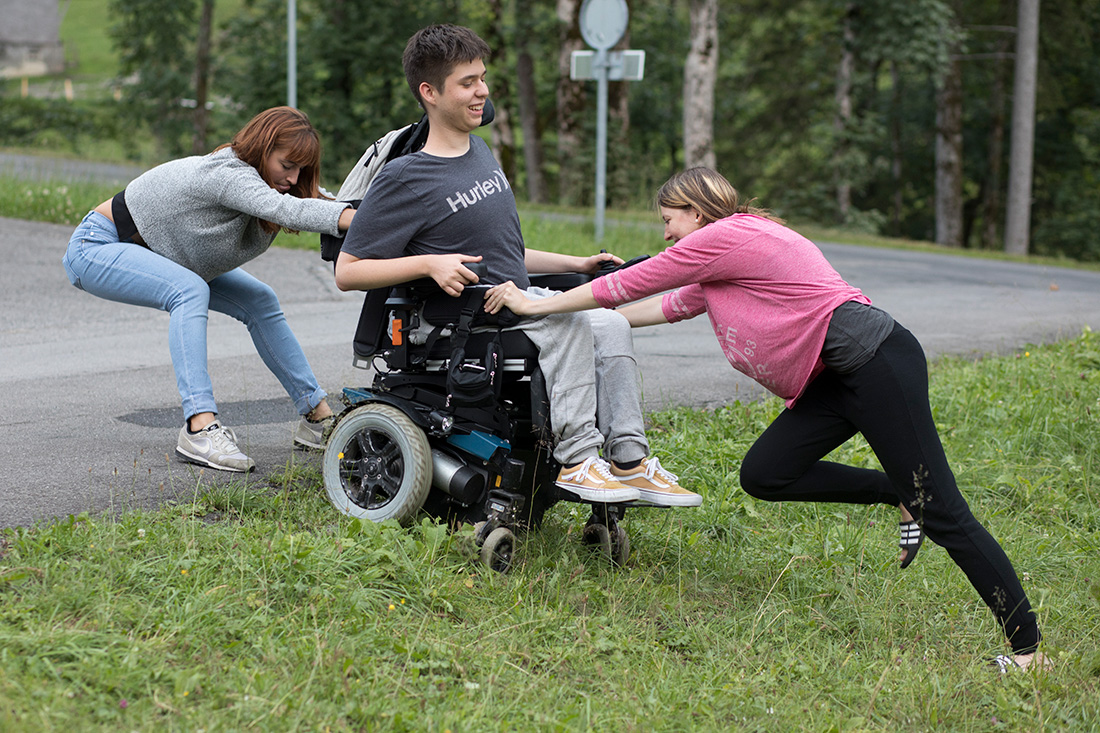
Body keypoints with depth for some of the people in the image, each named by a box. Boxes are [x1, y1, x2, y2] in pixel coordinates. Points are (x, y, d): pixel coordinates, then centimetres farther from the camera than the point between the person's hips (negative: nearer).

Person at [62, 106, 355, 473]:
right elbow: (288, 211, -49)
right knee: (190, 291, -35)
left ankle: (318, 416, 11)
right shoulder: (227, 174, -35)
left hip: (156, 252, 10)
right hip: (96, 247, -10)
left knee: (259, 302, 4)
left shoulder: (254, 178, -7)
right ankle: (199, 427, -40)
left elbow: (319, 201, -8)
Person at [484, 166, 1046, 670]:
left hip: (878, 363, -10)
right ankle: (903, 496, 11)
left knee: (941, 513, -10)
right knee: (764, 475, 3)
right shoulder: (737, 244, 24)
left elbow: (629, 285, 1)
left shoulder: (722, 237, -5)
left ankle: (1026, 645, -7)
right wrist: (592, 321, 35)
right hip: (838, 377, 10)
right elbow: (671, 307, 34)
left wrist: (533, 306, 11)